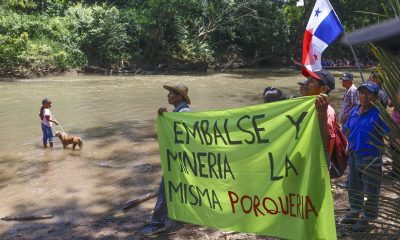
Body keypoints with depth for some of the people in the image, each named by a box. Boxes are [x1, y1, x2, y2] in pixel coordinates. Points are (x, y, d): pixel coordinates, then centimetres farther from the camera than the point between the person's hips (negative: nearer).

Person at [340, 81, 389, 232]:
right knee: (354, 187, 19)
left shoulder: (378, 114, -15)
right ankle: (354, 213, 36)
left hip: (371, 158, -7)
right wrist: (350, 146, 14)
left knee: (371, 191, 6)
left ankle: (366, 219, 21)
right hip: (354, 156, 7)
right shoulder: (354, 112, 4)